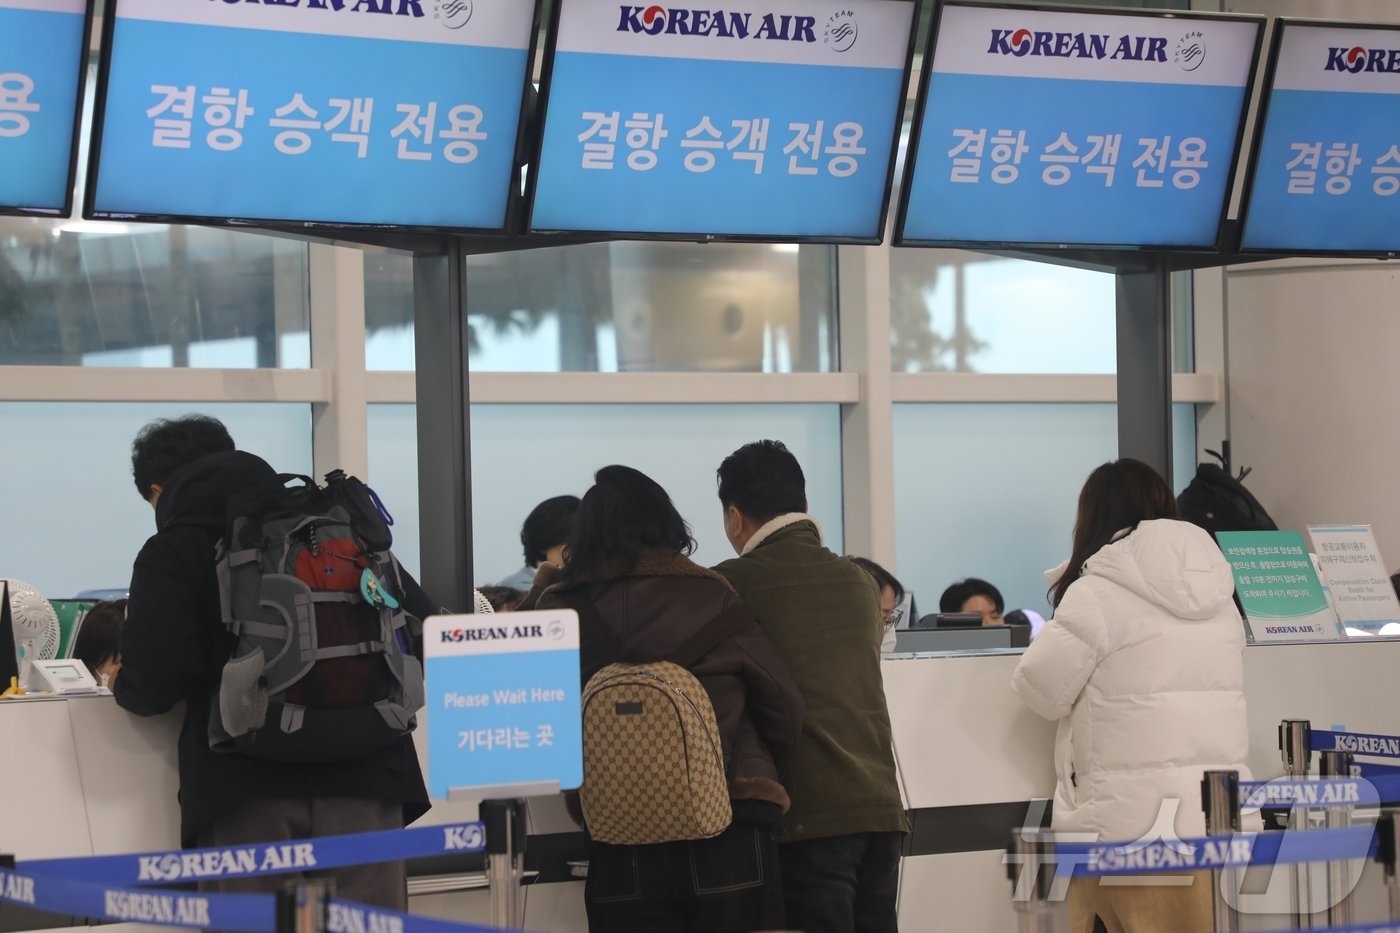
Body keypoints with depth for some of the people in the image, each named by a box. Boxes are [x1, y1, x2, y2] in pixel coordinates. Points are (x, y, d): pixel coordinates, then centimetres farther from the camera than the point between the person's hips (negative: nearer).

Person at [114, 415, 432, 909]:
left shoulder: (171, 554, 3)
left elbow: (154, 680, -9)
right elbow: (422, 626, 12)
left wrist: (124, 687, 14)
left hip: (248, 794, -3)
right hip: (361, 776, 3)